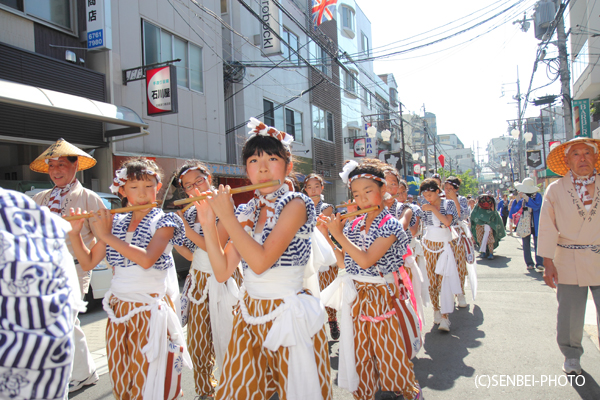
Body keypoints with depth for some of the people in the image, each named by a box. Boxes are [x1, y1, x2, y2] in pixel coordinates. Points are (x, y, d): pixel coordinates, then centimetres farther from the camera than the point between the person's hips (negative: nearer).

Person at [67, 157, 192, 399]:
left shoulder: (164, 221, -6)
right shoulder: (116, 223, 7)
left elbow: (146, 259, -22)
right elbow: (88, 263, 9)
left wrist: (107, 236, -18)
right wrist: (75, 233, -4)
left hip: (151, 311, -4)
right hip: (118, 310, 5)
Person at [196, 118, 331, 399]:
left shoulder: (295, 204, -12)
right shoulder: (248, 212, 5)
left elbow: (260, 262, -23)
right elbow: (222, 272, 1)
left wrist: (227, 217, -18)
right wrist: (209, 224, -7)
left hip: (288, 318, -5)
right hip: (249, 315, 6)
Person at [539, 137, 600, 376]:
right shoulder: (555, 190, 3)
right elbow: (547, 228, 1)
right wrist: (548, 263, -4)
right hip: (569, 262, 0)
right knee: (569, 315, 8)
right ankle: (571, 356, 31)